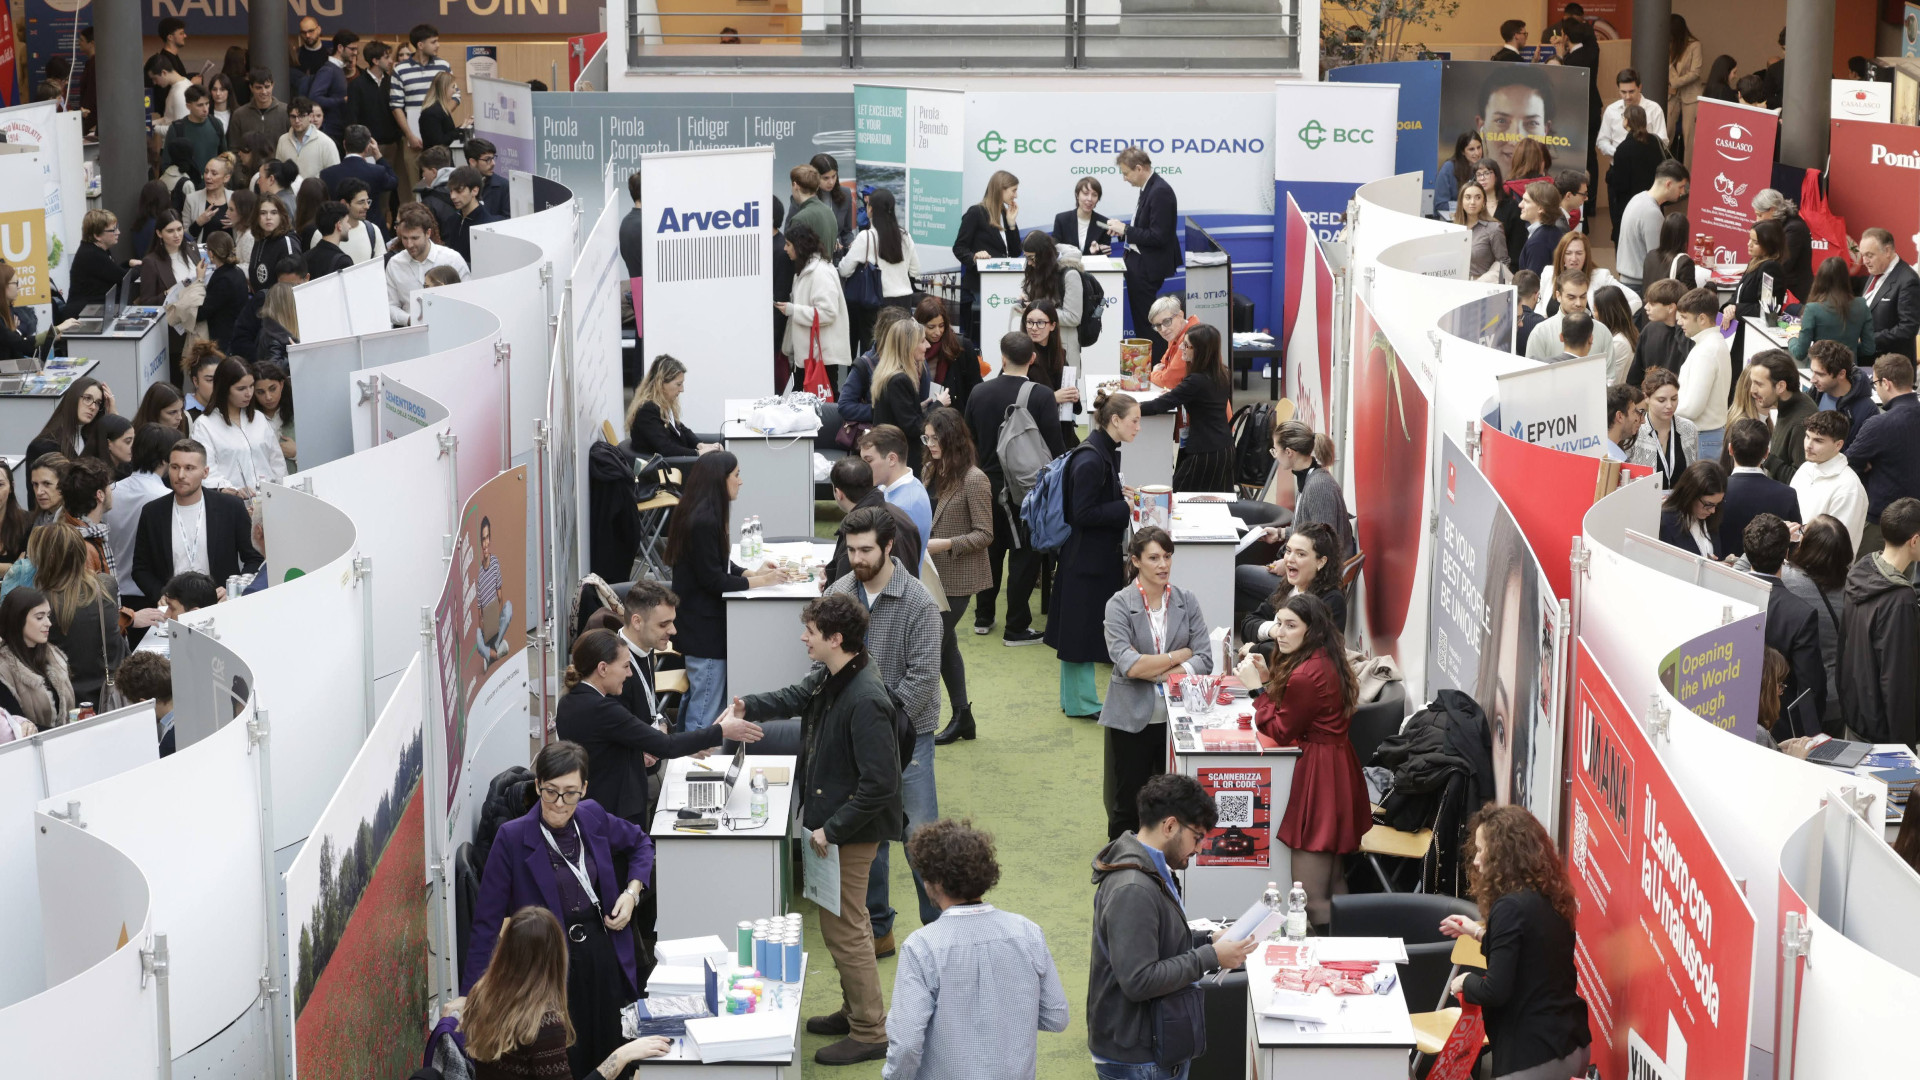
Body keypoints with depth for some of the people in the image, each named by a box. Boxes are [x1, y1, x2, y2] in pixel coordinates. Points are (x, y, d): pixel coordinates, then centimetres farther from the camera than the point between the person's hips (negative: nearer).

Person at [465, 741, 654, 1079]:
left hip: (602, 958, 5)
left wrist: (632, 892, 3)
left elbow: (640, 843, 21)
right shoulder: (512, 838, -14)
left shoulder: (593, 818, -1)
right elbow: (487, 920, -12)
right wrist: (473, 997, -16)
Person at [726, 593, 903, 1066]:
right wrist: (748, 706, 4)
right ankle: (856, 1010, 37)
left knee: (843, 928, 0)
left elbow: (879, 784, -29)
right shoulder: (831, 676, 1)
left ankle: (870, 1033, 12)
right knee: (848, 921, 22)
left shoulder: (865, 701, -29)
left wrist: (832, 829, -22)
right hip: (830, 818, 10)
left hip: (851, 831, -10)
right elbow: (797, 697, 22)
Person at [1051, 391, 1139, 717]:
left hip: (1099, 554, 10)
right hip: (1085, 558, -10)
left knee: (1080, 631, 16)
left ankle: (1075, 697, 24)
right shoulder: (1090, 461, -22)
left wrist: (1120, 494, 5)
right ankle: (1081, 701, 9)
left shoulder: (1106, 453, 9)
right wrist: (1127, 508, -19)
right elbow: (1083, 513, -23)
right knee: (1081, 627, 0)